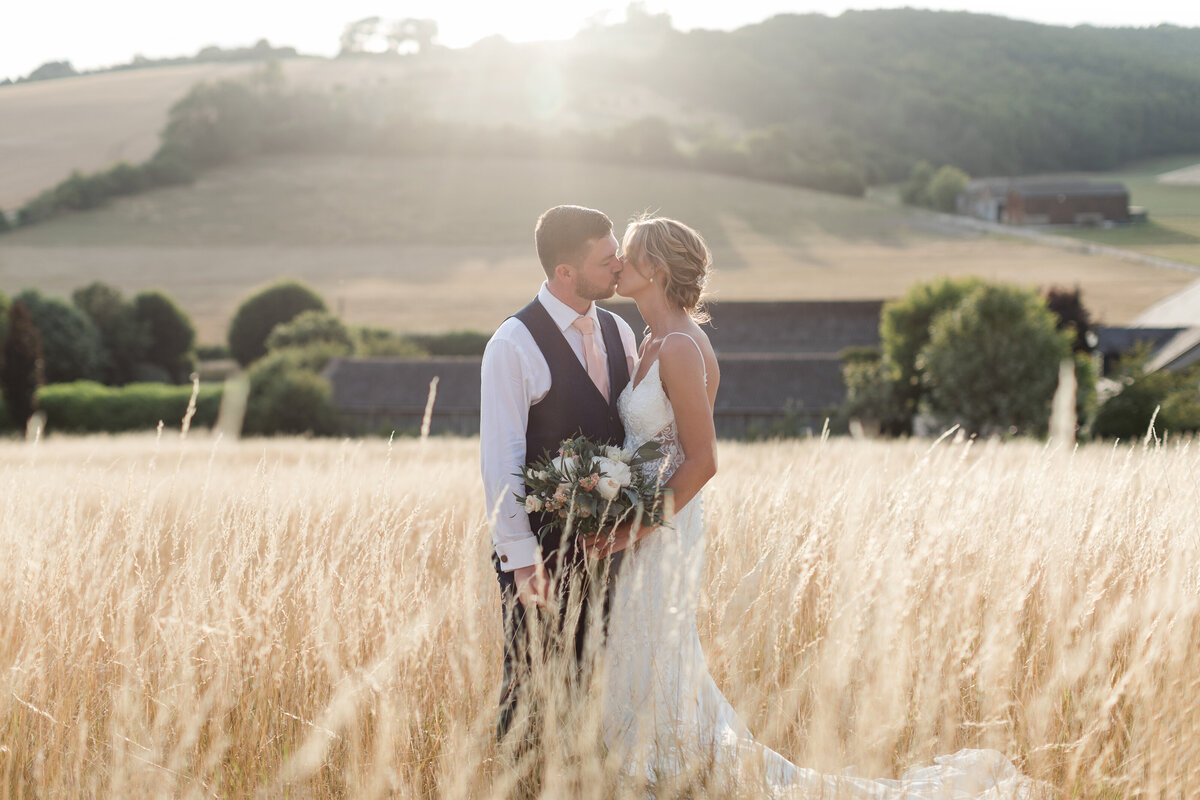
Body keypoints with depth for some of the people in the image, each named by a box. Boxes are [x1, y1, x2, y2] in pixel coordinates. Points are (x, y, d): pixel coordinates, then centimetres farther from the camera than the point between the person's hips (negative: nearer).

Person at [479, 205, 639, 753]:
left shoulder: (619, 333, 9)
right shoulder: (514, 345, -13)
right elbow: (500, 460, -15)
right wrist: (521, 559, -18)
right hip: (540, 549, -6)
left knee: (591, 682, 14)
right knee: (531, 689, 2)